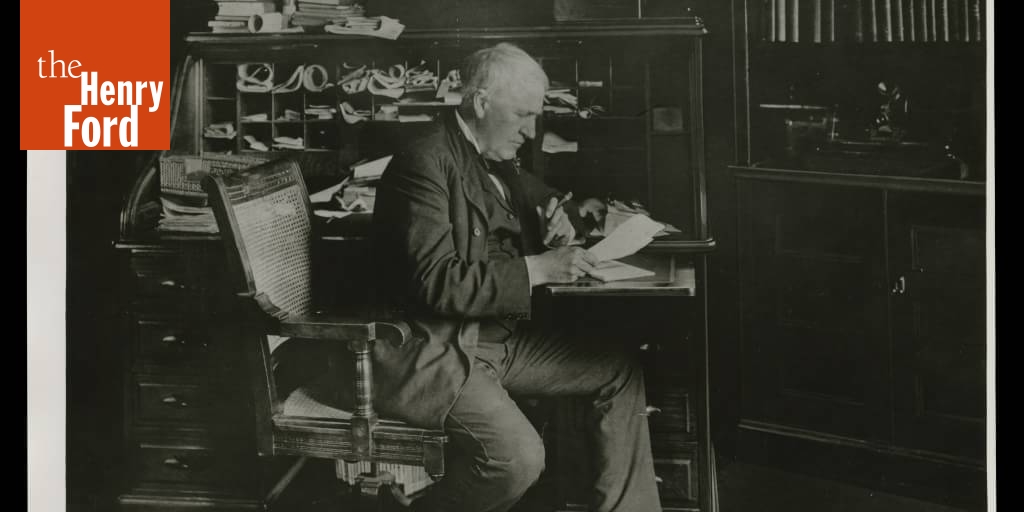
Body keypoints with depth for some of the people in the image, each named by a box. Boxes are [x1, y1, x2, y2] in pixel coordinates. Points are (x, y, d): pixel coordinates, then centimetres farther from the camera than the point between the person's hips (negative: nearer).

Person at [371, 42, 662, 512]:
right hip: (434, 351, -10)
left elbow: (537, 199, 30)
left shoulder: (493, 159, 10)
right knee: (519, 457, -29)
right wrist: (536, 269, -23)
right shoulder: (424, 163, -18)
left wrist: (560, 219, 5)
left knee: (619, 367, 7)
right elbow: (438, 282, -26)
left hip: (496, 335, 10)